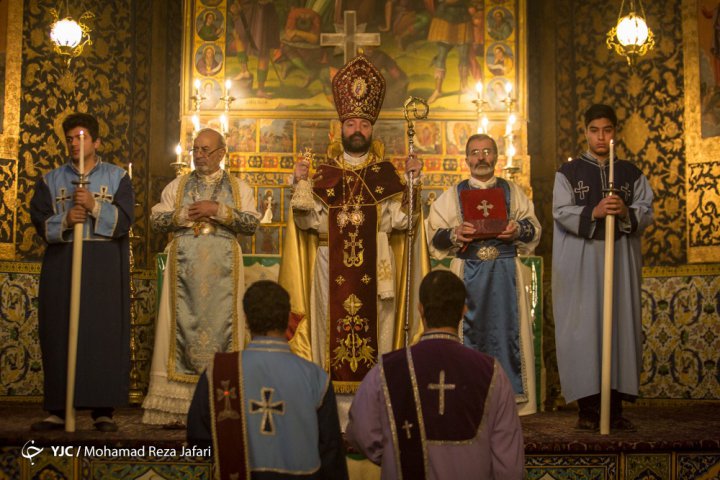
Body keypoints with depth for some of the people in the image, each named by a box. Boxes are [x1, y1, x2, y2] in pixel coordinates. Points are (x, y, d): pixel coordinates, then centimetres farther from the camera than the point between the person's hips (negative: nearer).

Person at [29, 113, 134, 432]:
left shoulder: (117, 177, 9)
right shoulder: (51, 180, 14)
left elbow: (124, 219, -3)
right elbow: (40, 221, 3)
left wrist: (94, 205, -15)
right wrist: (65, 220, -15)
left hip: (104, 266, -2)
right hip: (61, 265, 2)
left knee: (104, 334, -5)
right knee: (59, 334, -1)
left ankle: (103, 410, -1)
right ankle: (58, 409, 4)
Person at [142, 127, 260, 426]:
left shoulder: (239, 188, 11)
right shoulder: (177, 186, 15)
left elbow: (252, 223, -2)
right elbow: (156, 219, 7)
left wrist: (218, 210, -11)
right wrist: (186, 214, -6)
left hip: (223, 267, -1)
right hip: (184, 266, 1)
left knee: (221, 326, -4)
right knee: (182, 328, -3)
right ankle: (177, 407, -2)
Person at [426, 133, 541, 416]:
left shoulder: (512, 191, 11)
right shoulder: (453, 195, 8)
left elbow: (534, 228, 10)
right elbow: (434, 235, 4)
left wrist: (518, 230, -11)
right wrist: (454, 235, -16)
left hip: (506, 274, 1)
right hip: (467, 274, -1)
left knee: (505, 330, 0)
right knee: (469, 334, -1)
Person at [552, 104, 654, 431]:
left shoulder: (631, 173, 12)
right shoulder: (569, 172, 5)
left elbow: (646, 211, 5)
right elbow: (561, 212, -5)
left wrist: (626, 212, -16)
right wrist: (594, 213, -20)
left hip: (620, 259, 2)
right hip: (581, 260, -2)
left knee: (620, 326, -1)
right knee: (584, 328, -5)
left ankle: (615, 407, 5)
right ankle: (587, 407, 1)